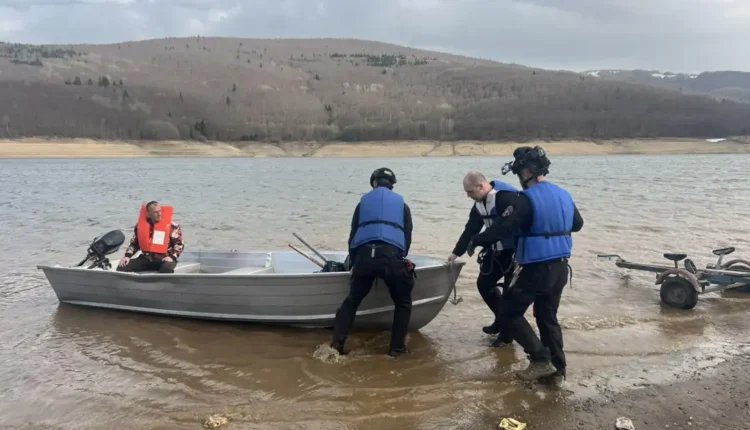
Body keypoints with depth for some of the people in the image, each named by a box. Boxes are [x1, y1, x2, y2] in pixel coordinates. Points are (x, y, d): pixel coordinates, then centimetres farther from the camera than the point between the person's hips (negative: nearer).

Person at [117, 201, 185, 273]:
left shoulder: (172, 226, -7)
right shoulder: (141, 225, 4)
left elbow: (179, 244, -1)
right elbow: (134, 243, 17)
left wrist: (172, 257, -17)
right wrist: (127, 256, 1)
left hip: (164, 259, -4)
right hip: (146, 259, 4)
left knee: (167, 269, -39)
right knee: (122, 267, -11)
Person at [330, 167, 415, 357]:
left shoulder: (363, 201, 24)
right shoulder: (401, 204, 23)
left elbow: (353, 235, 23)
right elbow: (407, 237, 19)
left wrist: (354, 262, 33)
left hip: (364, 255, 2)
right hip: (392, 256, -1)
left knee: (352, 300, 20)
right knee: (403, 303, 19)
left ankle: (336, 343, 12)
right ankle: (396, 347, 15)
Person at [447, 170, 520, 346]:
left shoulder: (506, 197, -23)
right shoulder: (479, 203, 6)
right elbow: (471, 229, 14)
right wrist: (456, 252, 17)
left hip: (514, 252, -9)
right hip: (496, 252, 9)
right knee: (484, 284, 12)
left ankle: (507, 333, 12)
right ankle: (501, 321, 30)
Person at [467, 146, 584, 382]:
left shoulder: (528, 198, -18)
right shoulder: (563, 194, 8)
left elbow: (505, 228, -23)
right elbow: (577, 224, 22)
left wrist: (475, 240, -11)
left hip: (537, 269, -8)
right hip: (560, 268, 8)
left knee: (510, 314, 4)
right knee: (548, 317, 19)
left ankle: (541, 359, 0)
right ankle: (557, 365, 21)